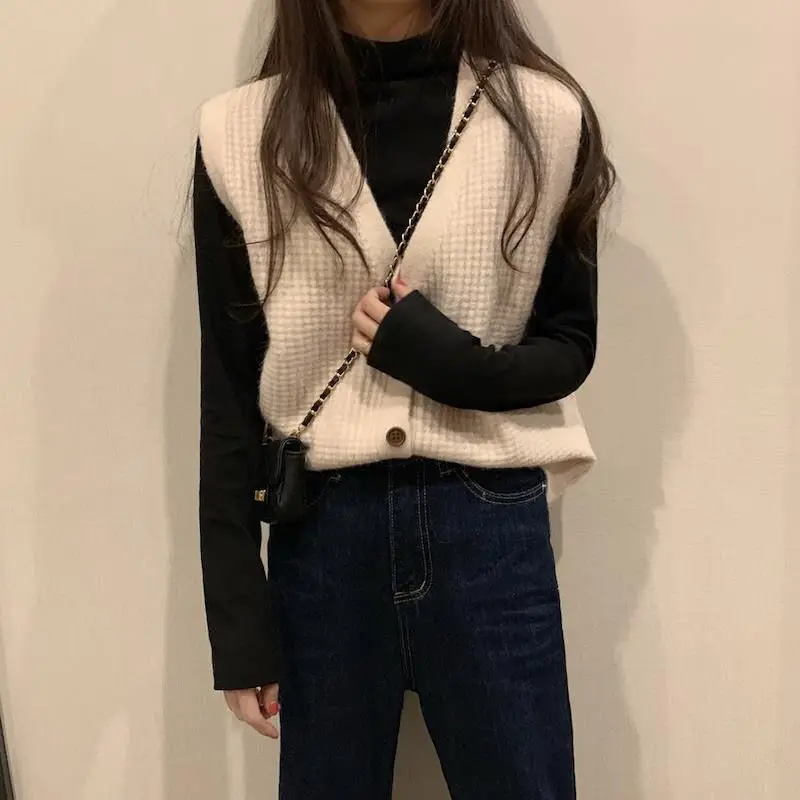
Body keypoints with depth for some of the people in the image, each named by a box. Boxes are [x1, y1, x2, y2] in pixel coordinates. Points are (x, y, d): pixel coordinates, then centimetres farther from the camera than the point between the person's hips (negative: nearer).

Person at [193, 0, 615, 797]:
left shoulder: (546, 116, -3)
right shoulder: (241, 134, -2)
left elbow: (569, 348, 5)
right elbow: (229, 396, -1)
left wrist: (444, 359, -16)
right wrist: (239, 621, 0)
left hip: (492, 532, 0)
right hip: (320, 538, 1)